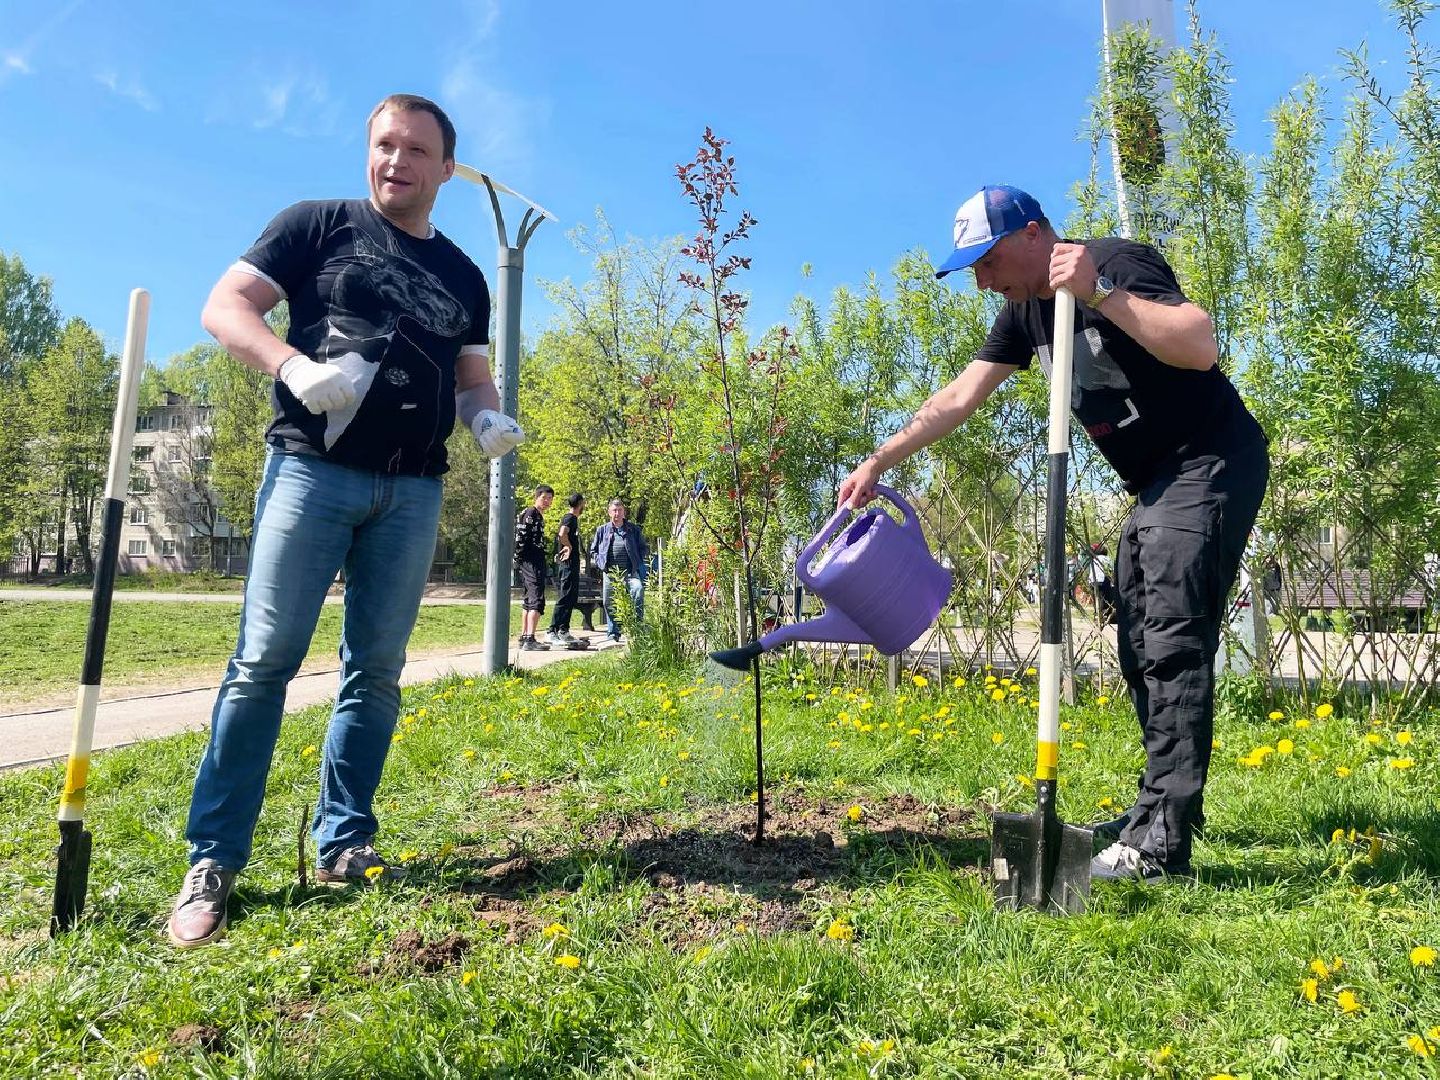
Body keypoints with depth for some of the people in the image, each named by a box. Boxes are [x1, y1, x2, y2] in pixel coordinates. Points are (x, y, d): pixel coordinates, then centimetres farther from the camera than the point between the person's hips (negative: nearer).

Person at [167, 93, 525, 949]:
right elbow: (224, 308, 1)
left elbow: (473, 378, 21)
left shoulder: (464, 278, 18)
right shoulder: (318, 226, 7)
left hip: (412, 492, 4)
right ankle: (214, 861, 4)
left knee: (377, 671, 4)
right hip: (312, 468, -3)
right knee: (265, 660, -6)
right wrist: (295, 366, -18)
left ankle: (344, 846, 15)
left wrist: (489, 417, -3)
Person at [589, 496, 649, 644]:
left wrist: (641, 564, 0)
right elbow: (593, 550, 19)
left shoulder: (633, 530, 11)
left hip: (630, 571, -2)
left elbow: (643, 549, 16)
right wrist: (600, 563, 2)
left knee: (638, 590, -28)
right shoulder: (602, 530, 13)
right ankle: (612, 634, 15)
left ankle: (638, 625, -20)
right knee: (609, 603, 3)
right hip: (609, 573, 2)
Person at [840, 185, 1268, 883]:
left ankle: (1161, 844, -12)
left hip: (1213, 464, -9)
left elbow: (1201, 347, -31)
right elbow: (958, 398, 9)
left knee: (1172, 639, -15)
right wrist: (878, 463, 5)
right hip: (1158, 484, 9)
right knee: (1140, 646, 9)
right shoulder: (1027, 310, 8)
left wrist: (1099, 293, -36)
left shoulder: (1118, 263, -17)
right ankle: (1159, 809, 20)